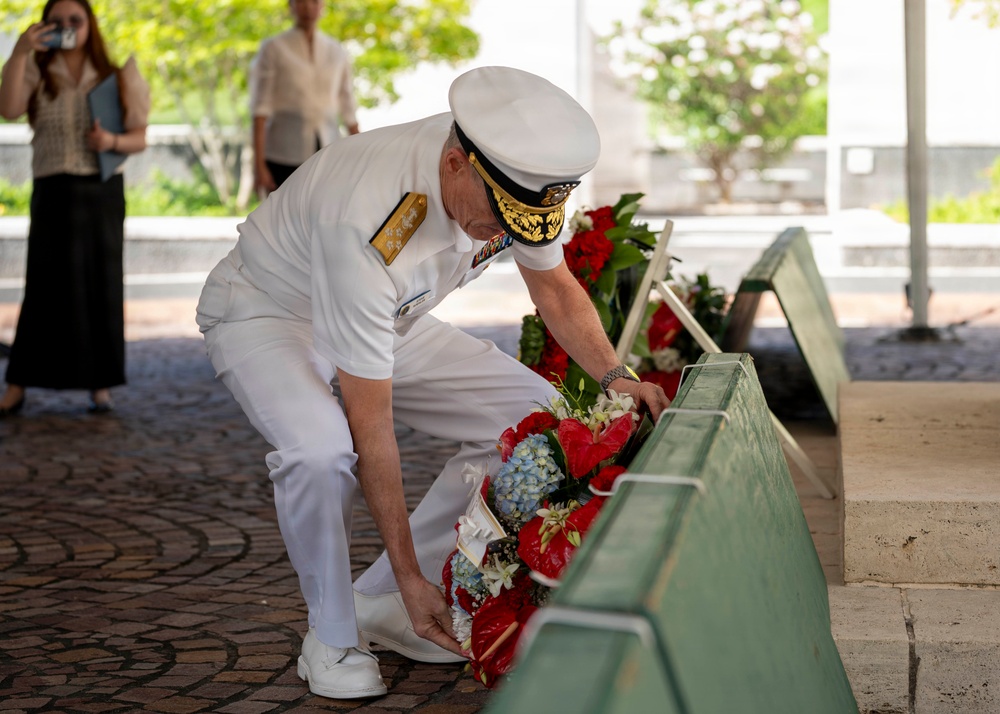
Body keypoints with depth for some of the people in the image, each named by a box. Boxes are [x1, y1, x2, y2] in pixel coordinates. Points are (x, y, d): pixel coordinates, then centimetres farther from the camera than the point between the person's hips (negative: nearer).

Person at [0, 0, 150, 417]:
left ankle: (100, 385, 11)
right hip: (53, 191, -1)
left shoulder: (114, 79, 9)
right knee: (45, 286, -3)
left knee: (101, 287, 2)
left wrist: (112, 141, -13)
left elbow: (139, 140, 8)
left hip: (103, 192, 1)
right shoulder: (37, 74, 5)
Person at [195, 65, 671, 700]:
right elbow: (370, 423, -35)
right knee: (323, 450, -38)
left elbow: (555, 285, 1)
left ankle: (380, 603, 0)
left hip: (390, 322, 7)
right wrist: (410, 575, -31)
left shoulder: (517, 177, -21)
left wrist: (615, 377, -16)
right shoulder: (368, 225, -41)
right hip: (267, 316, -7)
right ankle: (333, 637, -9)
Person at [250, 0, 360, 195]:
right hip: (284, 157, -3)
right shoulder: (273, 49, 1)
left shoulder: (337, 53, 11)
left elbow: (348, 110, 13)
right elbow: (260, 108, -5)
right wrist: (259, 165, -12)